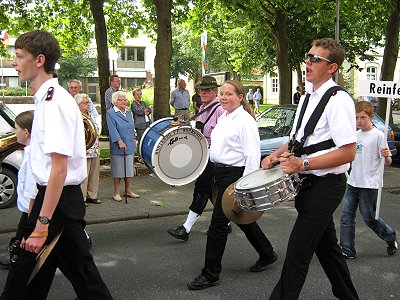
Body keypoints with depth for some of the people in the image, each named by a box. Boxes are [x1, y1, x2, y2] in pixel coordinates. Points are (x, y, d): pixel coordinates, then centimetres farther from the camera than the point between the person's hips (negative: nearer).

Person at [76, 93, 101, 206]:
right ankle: (81, 198, 5)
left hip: (94, 151, 8)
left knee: (94, 175, 12)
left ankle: (92, 195, 23)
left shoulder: (91, 116, 16)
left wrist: (97, 146, 17)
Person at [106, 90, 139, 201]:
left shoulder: (128, 112, 14)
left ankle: (128, 191, 22)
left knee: (129, 168, 11)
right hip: (117, 147, -6)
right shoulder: (110, 113, -8)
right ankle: (116, 193, 10)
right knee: (118, 170, 0)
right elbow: (113, 129, -17)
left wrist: (133, 140, 15)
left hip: (129, 146, 6)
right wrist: (120, 141, -25)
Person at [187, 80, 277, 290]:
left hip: (235, 174, -9)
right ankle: (267, 254, 38)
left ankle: (210, 274, 6)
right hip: (220, 172, 9)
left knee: (218, 223, -6)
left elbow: (252, 156, -19)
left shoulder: (245, 121, -14)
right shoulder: (222, 118, 12)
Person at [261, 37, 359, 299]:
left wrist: (303, 164, -27)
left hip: (326, 186, -9)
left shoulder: (338, 100, -17)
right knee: (326, 245, 21)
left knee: (298, 251, -5)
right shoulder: (307, 98, 11)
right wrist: (276, 155, 3)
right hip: (309, 183, 9)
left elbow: (348, 152, -23)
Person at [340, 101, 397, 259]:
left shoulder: (378, 135, -10)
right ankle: (347, 250, 9)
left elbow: (388, 162, -12)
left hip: (369, 185, -6)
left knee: (369, 217, 3)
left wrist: (386, 155, -31)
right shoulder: (356, 135, 11)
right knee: (346, 215, 2)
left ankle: (391, 237, 29)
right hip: (352, 183, 7)